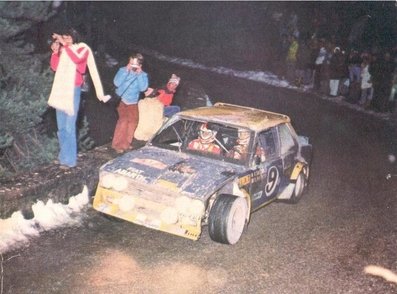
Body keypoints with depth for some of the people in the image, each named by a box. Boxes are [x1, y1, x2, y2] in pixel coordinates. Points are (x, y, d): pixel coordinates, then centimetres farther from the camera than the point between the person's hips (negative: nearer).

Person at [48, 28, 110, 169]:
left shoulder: (83, 48, -5)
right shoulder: (63, 50, 10)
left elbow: (77, 59, -26)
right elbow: (54, 67, 11)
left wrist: (65, 45, -24)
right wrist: (55, 52, -2)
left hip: (73, 91, -6)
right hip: (60, 90, 6)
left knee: (69, 127, -8)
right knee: (61, 127, 13)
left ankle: (69, 159, -3)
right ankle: (63, 155, 24)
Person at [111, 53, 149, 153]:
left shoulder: (143, 75, -4)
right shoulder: (123, 70, -9)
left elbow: (143, 88, -18)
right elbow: (116, 83, -22)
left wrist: (139, 74, -22)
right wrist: (126, 71, -26)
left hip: (133, 103, 4)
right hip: (121, 100, -4)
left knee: (133, 121, 4)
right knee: (123, 120, -18)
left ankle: (126, 143, 23)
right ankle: (117, 145, -9)